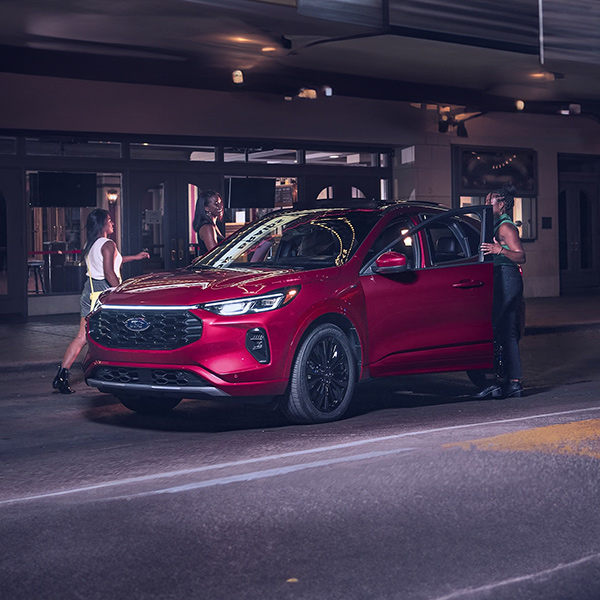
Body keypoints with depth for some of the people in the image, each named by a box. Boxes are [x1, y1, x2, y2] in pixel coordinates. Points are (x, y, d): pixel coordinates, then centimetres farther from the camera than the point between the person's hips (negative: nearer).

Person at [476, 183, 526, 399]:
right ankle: (514, 383, 8)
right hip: (508, 282, 11)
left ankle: (494, 383, -15)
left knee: (489, 328, -13)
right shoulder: (499, 226, 21)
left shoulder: (505, 227, -9)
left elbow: (521, 256, -18)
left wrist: (500, 250, -32)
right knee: (508, 335, 7)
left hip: (505, 281, -11)